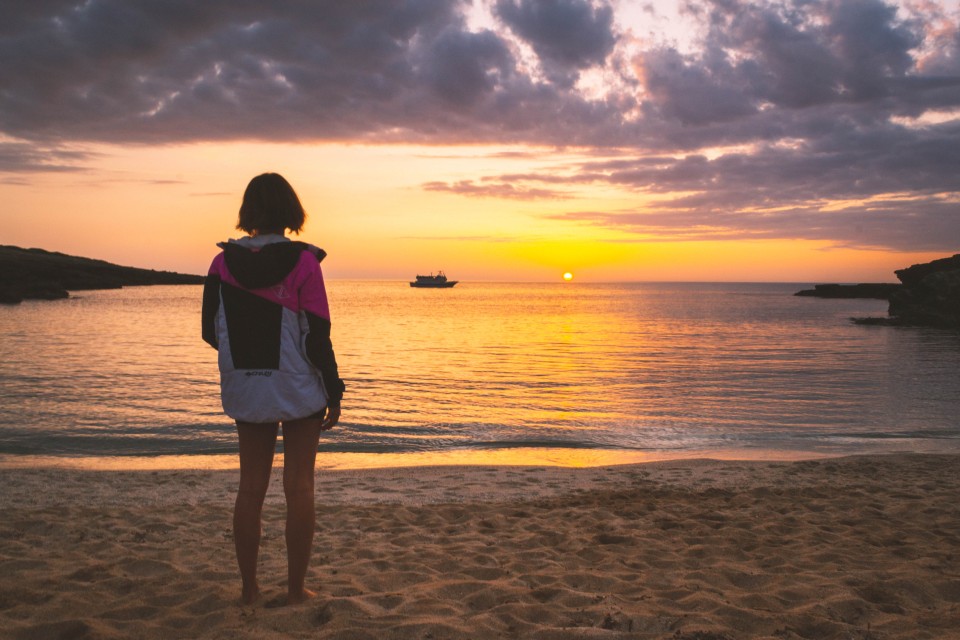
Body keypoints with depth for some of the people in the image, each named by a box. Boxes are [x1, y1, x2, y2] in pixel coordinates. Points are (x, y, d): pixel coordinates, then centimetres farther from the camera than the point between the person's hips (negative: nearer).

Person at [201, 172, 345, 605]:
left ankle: (249, 588, 19)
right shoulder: (303, 261, -12)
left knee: (250, 489, 12)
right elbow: (317, 336, -12)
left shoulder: (223, 263, -2)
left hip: (245, 391, 3)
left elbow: (211, 332, 4)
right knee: (299, 488, 6)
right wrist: (334, 392, -3)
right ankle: (295, 589, 13)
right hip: (299, 390, -3)